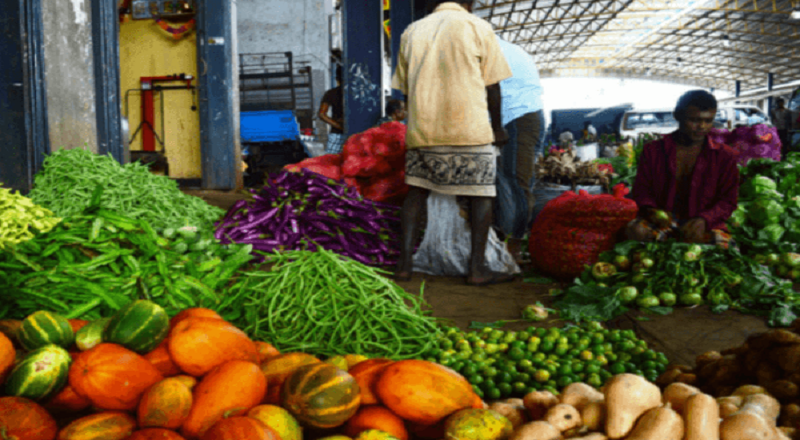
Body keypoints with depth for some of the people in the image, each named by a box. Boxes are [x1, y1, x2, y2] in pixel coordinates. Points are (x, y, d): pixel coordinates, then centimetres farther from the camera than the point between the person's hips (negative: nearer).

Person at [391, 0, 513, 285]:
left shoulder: (411, 32, 14)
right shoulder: (478, 27, 3)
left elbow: (405, 89, 16)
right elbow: (491, 86, 3)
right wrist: (497, 127, 13)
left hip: (421, 130, 4)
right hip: (470, 129, -4)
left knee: (416, 192, 10)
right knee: (480, 195, 4)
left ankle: (405, 263, 6)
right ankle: (477, 268, 0)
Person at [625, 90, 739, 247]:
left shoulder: (725, 156, 5)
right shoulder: (653, 150, 6)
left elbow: (728, 200, 4)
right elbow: (641, 189, 7)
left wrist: (704, 220, -17)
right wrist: (653, 212, -16)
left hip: (702, 226, 1)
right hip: (662, 222, -1)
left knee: (723, 245, -31)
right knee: (636, 230, -33)